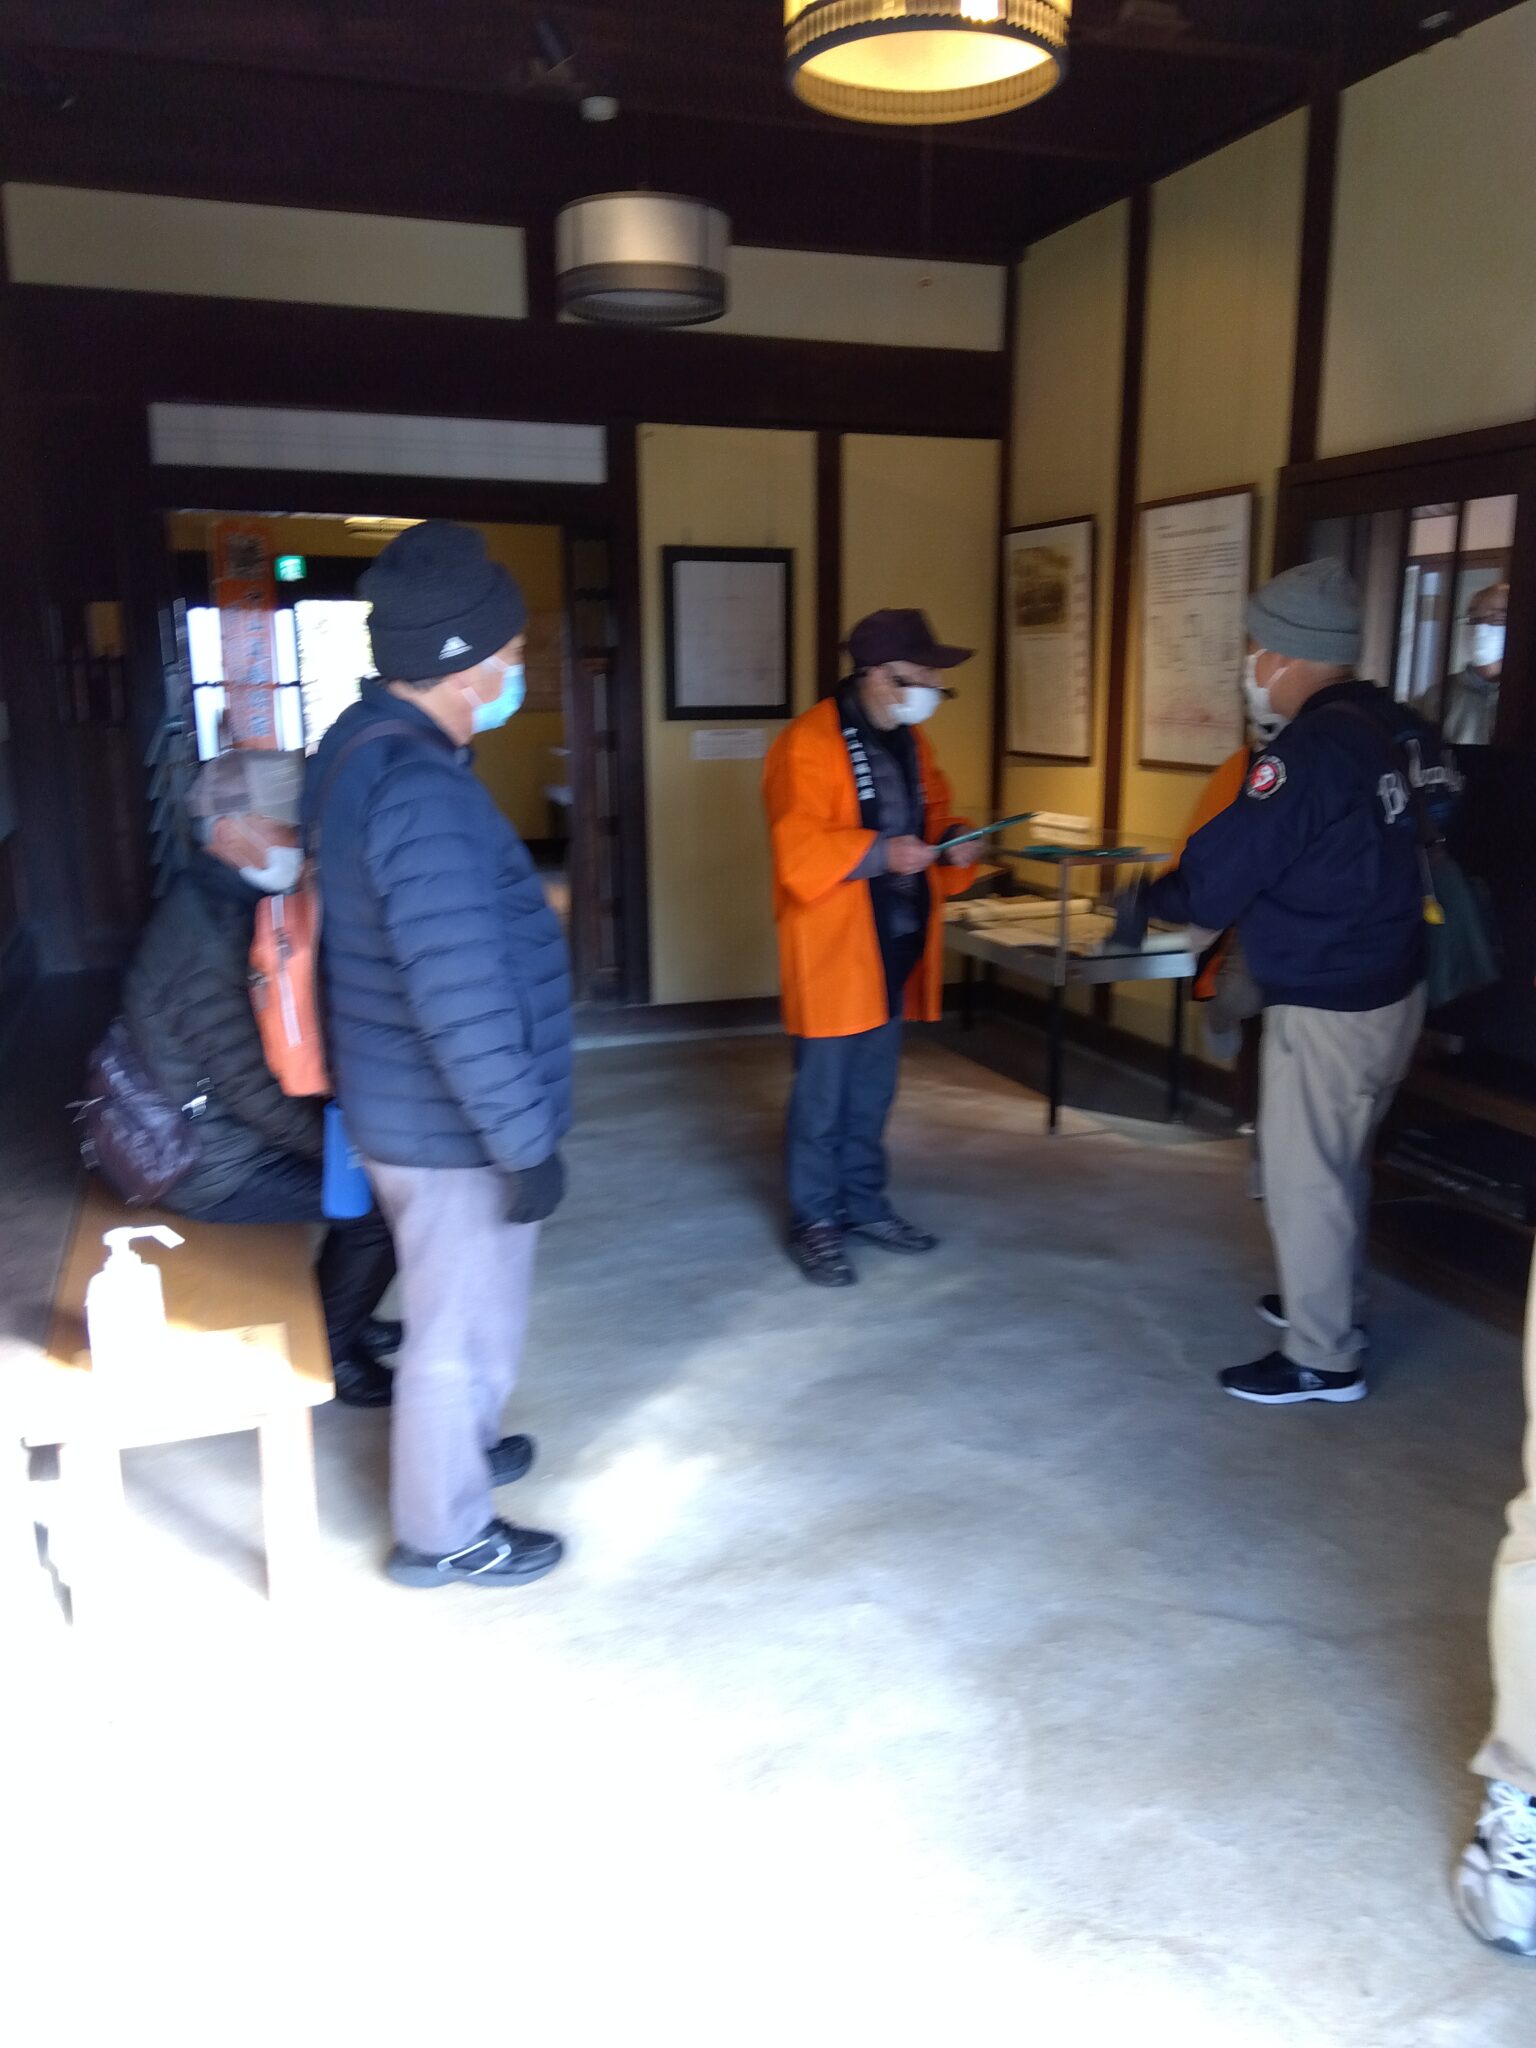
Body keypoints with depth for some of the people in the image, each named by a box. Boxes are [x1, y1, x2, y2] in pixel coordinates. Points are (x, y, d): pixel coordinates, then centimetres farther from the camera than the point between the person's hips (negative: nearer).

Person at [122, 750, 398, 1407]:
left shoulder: (222, 903, 4)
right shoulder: (206, 942, -28)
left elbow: (276, 1042, 11)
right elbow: (254, 1092, -27)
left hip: (227, 1126, 10)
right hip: (217, 1167, -10)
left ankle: (338, 1316, 25)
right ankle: (328, 1349, 8)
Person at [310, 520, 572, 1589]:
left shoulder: (364, 741, 4)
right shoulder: (422, 793, -29)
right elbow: (463, 1004, -31)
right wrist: (527, 1141, -22)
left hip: (404, 1107, 10)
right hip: (452, 1128, -10)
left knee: (459, 1313, 27)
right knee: (465, 1327, 10)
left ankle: (457, 1451, 49)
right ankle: (446, 1532, 29)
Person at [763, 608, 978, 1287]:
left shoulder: (910, 743, 13)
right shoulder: (808, 743, -14)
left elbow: (931, 815, 21)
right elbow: (798, 849, -20)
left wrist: (952, 845, 0)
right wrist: (879, 852, -29)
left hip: (894, 943, 8)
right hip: (834, 948, -8)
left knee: (873, 1091, 16)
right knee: (822, 1093, 1)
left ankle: (864, 1204, 29)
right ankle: (814, 1222, 13)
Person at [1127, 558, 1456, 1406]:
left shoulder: (1310, 749, -22)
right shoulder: (1403, 729, 3)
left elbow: (1217, 876, -19)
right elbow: (1437, 837, 14)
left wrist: (1148, 902, 0)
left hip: (1325, 1006, -9)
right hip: (1393, 988, 9)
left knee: (1303, 1176, 3)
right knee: (1341, 1163, 22)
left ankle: (1321, 1359, 14)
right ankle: (1330, 1302, 39)